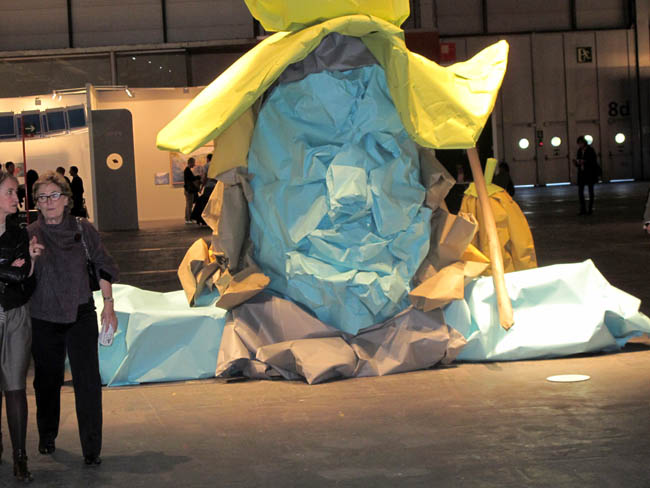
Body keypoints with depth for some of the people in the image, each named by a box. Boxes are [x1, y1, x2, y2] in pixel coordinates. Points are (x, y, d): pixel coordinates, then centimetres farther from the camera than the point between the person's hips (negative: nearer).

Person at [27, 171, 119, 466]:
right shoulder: (30, 234, -2)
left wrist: (108, 305, 4)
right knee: (47, 380, 13)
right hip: (44, 319, 1)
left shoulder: (83, 229, -2)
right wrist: (31, 259, -21)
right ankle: (47, 436, 34)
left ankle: (92, 448, 0)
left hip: (80, 315, -1)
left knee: (88, 381, -6)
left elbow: (103, 267, 6)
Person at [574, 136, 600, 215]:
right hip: (581, 173, 6)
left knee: (590, 190, 3)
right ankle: (583, 209, 5)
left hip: (590, 173, -6)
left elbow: (594, 162, -13)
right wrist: (576, 162, -8)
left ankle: (590, 209, 9)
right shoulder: (579, 151, 9)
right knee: (580, 191, -1)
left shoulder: (590, 150, -9)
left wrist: (585, 162, -24)